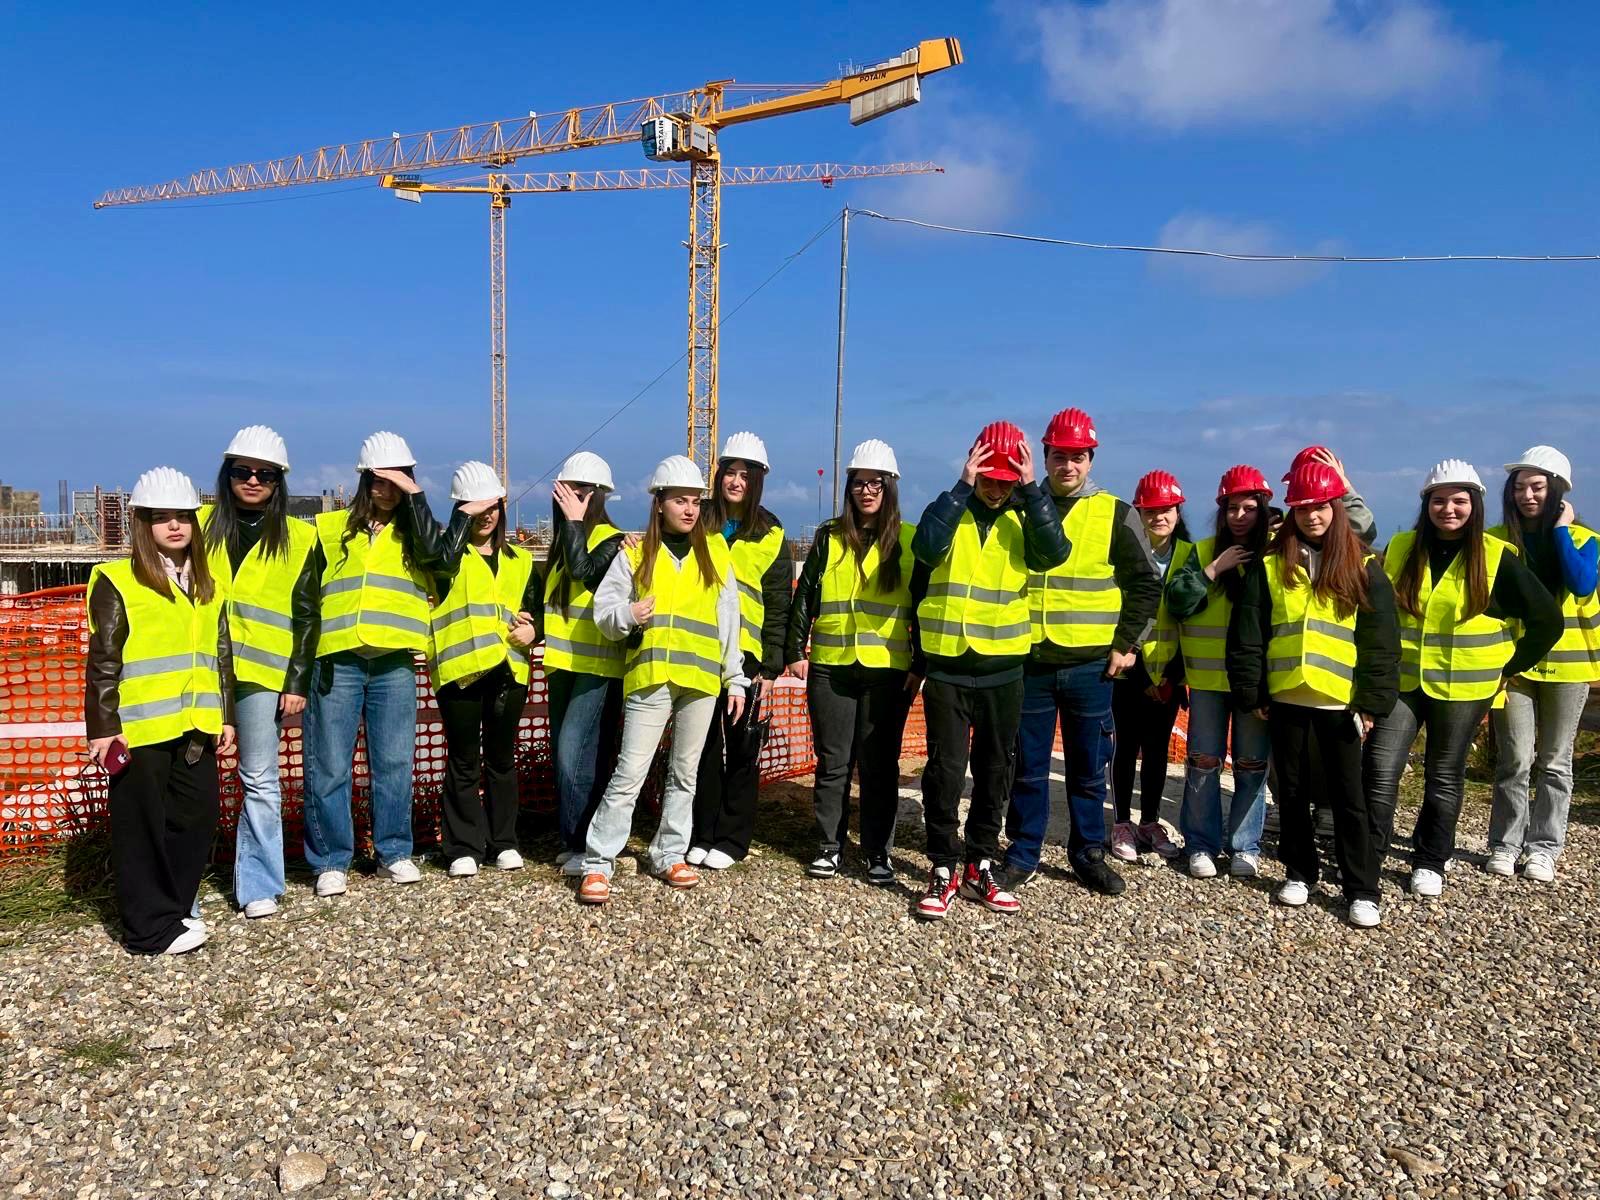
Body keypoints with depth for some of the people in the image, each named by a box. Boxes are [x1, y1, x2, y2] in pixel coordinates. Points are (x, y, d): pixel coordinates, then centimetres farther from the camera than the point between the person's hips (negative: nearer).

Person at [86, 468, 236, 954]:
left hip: (196, 727, 6)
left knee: (196, 818, 10)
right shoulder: (118, 582, -4)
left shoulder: (207, 585, 14)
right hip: (139, 729, -6)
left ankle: (170, 910, 25)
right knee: (143, 826, 3)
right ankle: (152, 927, 11)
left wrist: (225, 714, 14)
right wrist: (102, 726, -10)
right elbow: (103, 661, -6)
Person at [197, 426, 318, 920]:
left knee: (260, 781, 3)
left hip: (262, 673, -1)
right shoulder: (201, 524, 9)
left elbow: (305, 616, 5)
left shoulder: (297, 538, 5)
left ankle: (258, 884, 13)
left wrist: (298, 682, -2)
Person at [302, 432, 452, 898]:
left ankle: (394, 852, 18)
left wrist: (414, 494, -11)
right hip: (336, 661, 0)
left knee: (394, 763, 5)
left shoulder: (415, 531, 10)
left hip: (394, 665, 0)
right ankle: (331, 860, 12)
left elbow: (435, 551, -14)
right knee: (328, 766, 2)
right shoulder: (331, 528, 10)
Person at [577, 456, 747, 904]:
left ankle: (669, 855, 23)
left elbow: (729, 622, 11)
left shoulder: (715, 552, 11)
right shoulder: (635, 554, 6)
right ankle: (598, 863, 1)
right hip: (648, 678, -2)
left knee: (684, 773, 11)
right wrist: (627, 615, -17)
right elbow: (603, 611, 5)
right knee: (629, 773, -6)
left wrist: (735, 679, 8)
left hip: (701, 681, 2)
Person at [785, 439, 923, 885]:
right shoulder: (829, 537, 8)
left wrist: (920, 665, -1)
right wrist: (796, 652, 3)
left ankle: (878, 851, 15)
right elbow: (804, 598, 9)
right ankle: (829, 845, 18)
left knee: (879, 764, 4)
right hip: (830, 667, 1)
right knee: (832, 761, 7)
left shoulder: (910, 540, 4)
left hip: (888, 670, -1)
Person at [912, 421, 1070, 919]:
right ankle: (943, 868, 10)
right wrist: (963, 487, -22)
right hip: (948, 667, -2)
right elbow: (927, 548, -23)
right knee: (945, 768, -2)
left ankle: (979, 867, 23)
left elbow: (1054, 552, -17)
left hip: (1003, 669, 3)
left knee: (995, 770, 10)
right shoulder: (950, 511, -1)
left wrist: (1031, 491, -18)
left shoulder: (1024, 520, 4)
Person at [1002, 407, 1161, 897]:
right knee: (1028, 767, 8)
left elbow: (1145, 584, 5)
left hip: (1090, 664, 0)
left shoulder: (1115, 515, 2)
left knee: (1088, 769, 10)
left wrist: (1127, 643, -1)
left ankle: (1089, 854, 24)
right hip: (1029, 661, 1)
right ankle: (1022, 854, 20)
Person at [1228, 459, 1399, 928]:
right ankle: (1299, 872, 27)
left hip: (1341, 701, -2)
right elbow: (1247, 633, 2)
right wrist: (1251, 694, -3)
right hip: (1286, 698, 2)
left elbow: (1382, 642, -1)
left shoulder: (1363, 569, 1)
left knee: (1348, 795, 3)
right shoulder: (1270, 565, 3)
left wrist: (1373, 703, -7)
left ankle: (1362, 890, 12)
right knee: (1291, 789, 12)